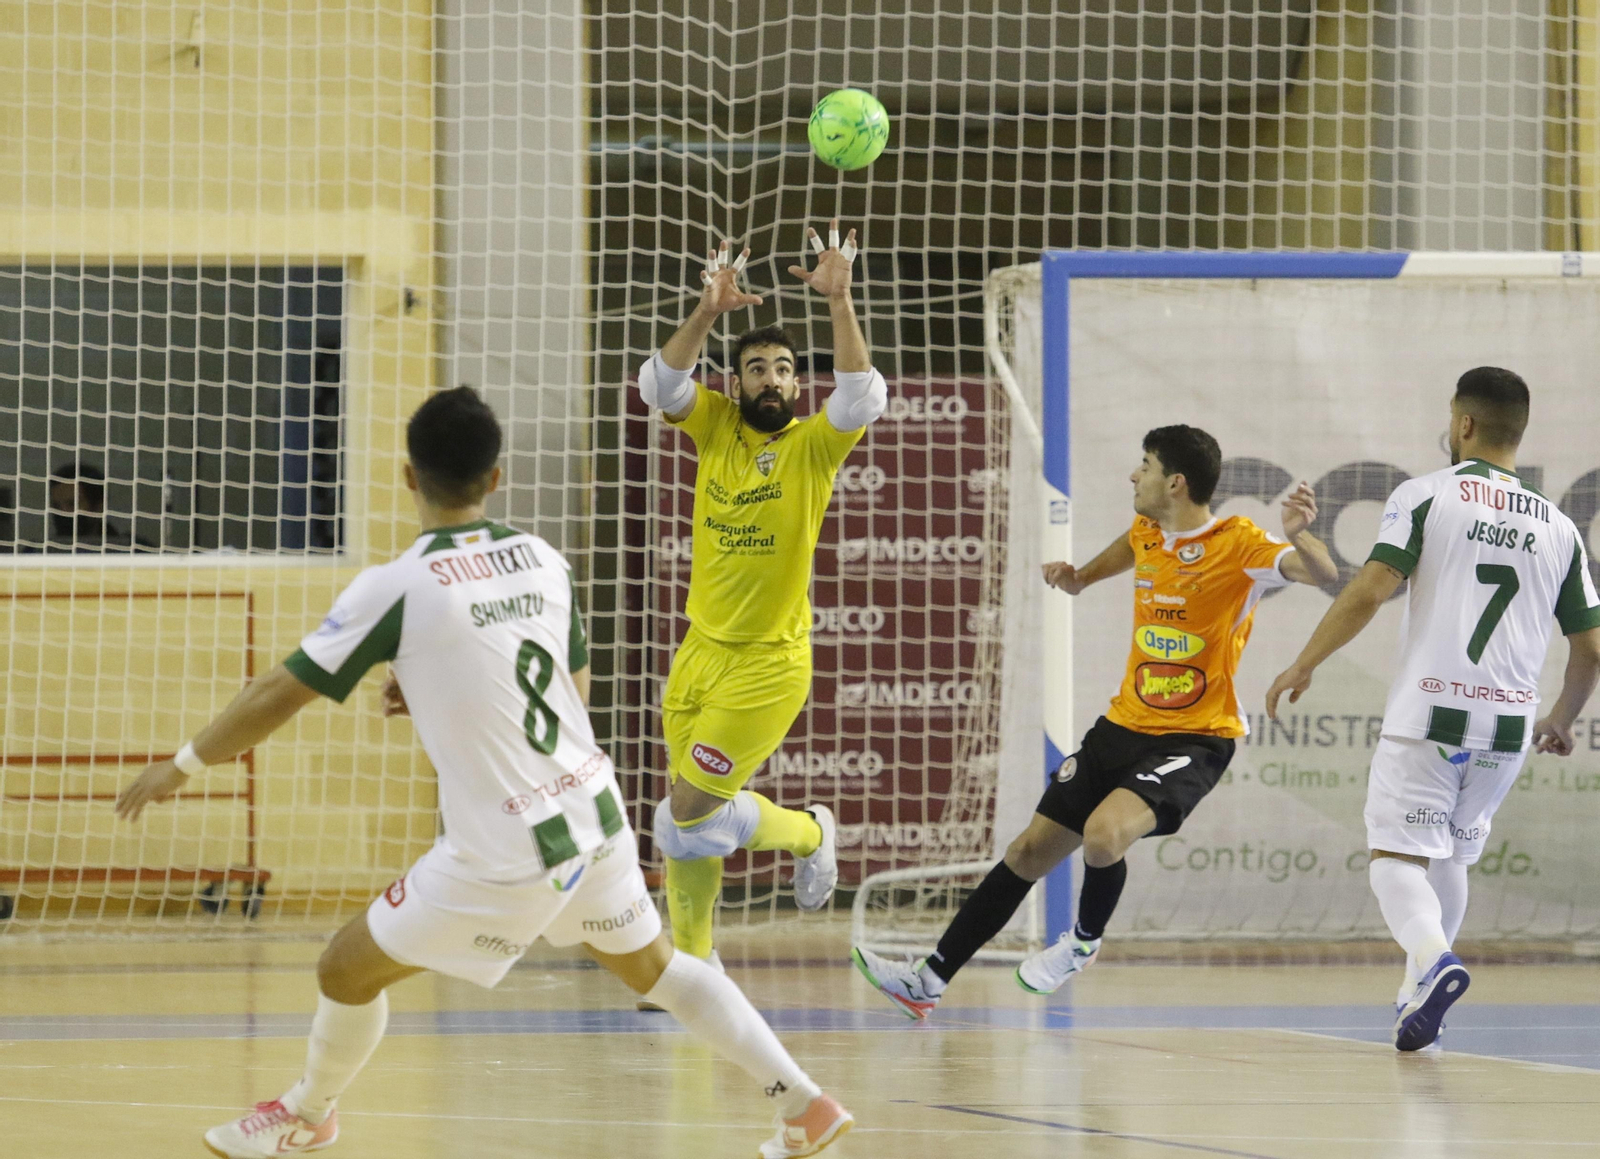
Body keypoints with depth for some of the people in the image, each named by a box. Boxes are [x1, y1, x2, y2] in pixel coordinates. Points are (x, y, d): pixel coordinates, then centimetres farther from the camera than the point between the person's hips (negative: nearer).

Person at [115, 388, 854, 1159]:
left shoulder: (396, 588, -14)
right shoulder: (542, 561, 3)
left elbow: (282, 695, -7)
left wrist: (183, 765, 6)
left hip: (507, 856, -6)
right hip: (595, 812, 6)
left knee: (349, 969, 13)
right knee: (651, 964, 26)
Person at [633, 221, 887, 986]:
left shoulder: (813, 444, -6)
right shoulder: (715, 426, 4)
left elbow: (862, 395, -23)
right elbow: (661, 383, -13)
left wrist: (839, 302, -32)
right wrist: (708, 313, -27)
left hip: (769, 661, -5)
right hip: (701, 650, 5)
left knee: (691, 812, -9)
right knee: (685, 818, 8)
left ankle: (808, 833, 18)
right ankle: (693, 960, 22)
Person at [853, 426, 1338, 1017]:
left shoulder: (1238, 545, -16)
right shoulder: (1147, 532, 6)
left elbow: (1323, 573, -31)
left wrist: (1299, 533, -49)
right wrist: (1081, 576, 22)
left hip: (1195, 740, -7)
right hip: (1125, 724, 7)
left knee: (1104, 834, -30)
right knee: (1032, 850, 7)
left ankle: (1084, 940, 2)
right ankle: (929, 980, 15)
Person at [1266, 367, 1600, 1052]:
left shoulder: (1426, 495, -1)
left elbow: (1369, 591, -12)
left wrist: (1303, 665, -1)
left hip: (1428, 715, -4)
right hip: (1509, 726, 4)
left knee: (1397, 858, -1)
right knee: (1450, 854, 23)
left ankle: (1432, 959, -28)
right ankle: (1418, 995, 23)